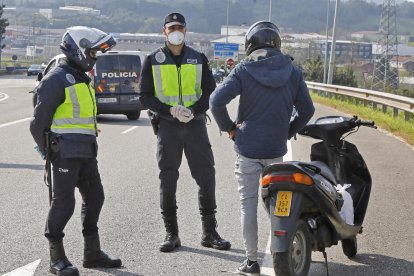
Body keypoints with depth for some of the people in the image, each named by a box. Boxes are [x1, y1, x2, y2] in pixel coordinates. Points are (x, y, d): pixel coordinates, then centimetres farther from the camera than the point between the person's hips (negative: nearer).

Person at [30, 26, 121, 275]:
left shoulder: (83, 79, 18)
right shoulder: (57, 79, -11)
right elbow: (40, 119, -12)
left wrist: (89, 145, 18)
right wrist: (47, 150, -7)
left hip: (86, 151, 9)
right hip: (65, 151, -9)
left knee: (95, 197, 13)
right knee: (64, 202, -7)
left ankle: (93, 252, 23)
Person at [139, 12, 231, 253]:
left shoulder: (199, 59, 8)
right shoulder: (153, 61, 5)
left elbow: (210, 93, 5)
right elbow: (146, 96, 1)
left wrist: (193, 110, -14)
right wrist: (170, 110, -15)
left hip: (195, 124, 1)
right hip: (167, 126, -1)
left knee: (207, 177, -1)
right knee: (168, 181, 1)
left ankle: (210, 232, 9)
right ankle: (171, 234, 10)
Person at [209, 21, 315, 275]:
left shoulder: (244, 70, -8)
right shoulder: (293, 72, 1)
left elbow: (217, 100, -17)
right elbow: (307, 110, 2)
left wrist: (228, 127, -3)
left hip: (248, 149, -2)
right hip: (276, 149, 3)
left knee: (249, 204, 4)